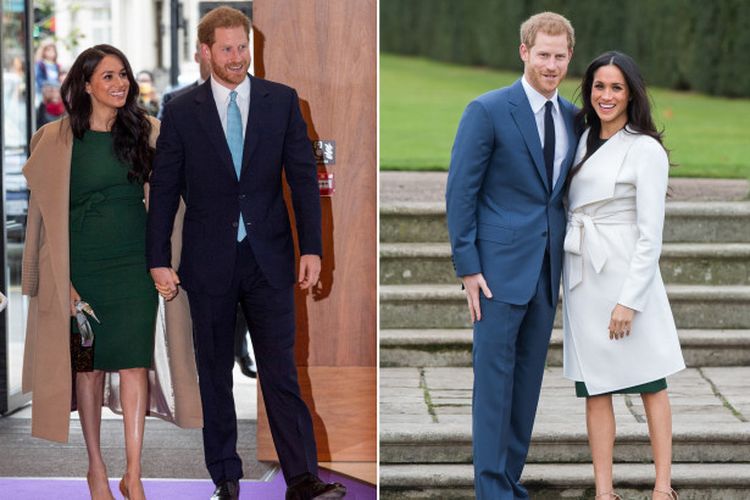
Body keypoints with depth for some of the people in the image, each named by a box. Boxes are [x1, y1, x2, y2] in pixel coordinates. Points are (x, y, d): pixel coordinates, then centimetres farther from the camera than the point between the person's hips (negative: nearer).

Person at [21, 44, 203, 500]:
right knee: (88, 362, 5)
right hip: (82, 265, -1)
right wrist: (60, 277, -6)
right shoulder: (57, 140, -1)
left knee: (134, 360, -7)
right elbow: (46, 214, 0)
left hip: (134, 262, 1)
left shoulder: (147, 132, 5)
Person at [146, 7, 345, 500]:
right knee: (214, 373, 8)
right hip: (209, 261, 0)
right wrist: (159, 260, -1)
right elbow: (164, 189, 2)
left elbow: (304, 176, 3)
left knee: (281, 371, -3)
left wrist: (312, 248, -3)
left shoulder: (282, 101, 2)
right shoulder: (182, 111, 0)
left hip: (269, 256, 0)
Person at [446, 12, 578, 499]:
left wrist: (565, 262, 9)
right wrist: (467, 266, -11)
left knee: (529, 378, 10)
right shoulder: (487, 110, -7)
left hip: (547, 267, 6)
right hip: (501, 266, -6)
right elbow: (460, 192, -8)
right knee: (494, 378, -2)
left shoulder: (572, 117, 10)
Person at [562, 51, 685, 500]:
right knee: (595, 387, 4)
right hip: (581, 274, 6)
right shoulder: (583, 141, 11)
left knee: (650, 382, 2)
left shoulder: (646, 150, -9)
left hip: (625, 273, -6)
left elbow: (650, 235, -12)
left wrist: (629, 299, -17)